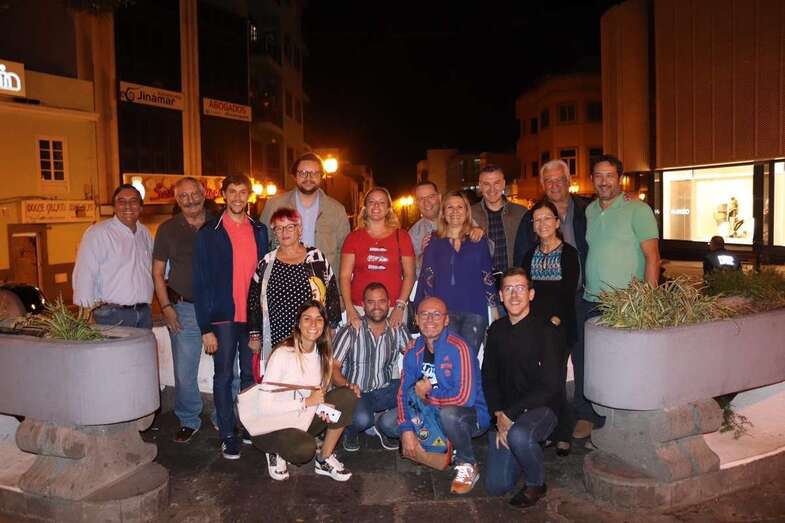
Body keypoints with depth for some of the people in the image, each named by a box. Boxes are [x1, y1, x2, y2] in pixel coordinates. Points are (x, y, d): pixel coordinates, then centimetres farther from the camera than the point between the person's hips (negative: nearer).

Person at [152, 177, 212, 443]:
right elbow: (158, 272, 7)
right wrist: (166, 307, -3)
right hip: (184, 309, 0)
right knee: (184, 373, 4)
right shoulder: (168, 229, 4)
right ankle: (188, 421, 23)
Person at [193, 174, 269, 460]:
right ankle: (227, 435, 18)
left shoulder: (259, 231, 8)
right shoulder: (209, 233, -2)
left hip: (254, 316, 3)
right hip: (223, 317, -3)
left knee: (251, 375, 11)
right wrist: (205, 328, -10)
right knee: (224, 377, 6)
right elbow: (201, 282, -5)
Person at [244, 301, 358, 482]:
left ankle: (324, 460, -2)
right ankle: (277, 452, 0)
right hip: (272, 426, -6)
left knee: (346, 396, -15)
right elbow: (265, 406, -21)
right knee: (305, 449, -36)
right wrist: (307, 402, -22)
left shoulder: (323, 354, 0)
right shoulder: (283, 354, -19)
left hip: (304, 421, 6)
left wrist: (321, 404, -14)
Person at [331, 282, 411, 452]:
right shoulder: (350, 332, -9)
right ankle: (351, 430, 6)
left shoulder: (398, 330, 1)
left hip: (384, 391, 4)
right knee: (361, 419, -34)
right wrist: (347, 385, -34)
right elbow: (333, 366, -14)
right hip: (356, 392, -3)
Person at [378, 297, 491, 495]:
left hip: (472, 415, -6)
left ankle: (467, 466, -9)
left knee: (449, 413, -39)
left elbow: (465, 398, -31)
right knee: (386, 422, -7)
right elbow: (404, 392, -2)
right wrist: (406, 430, -16)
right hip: (431, 413, 7)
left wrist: (428, 394, -15)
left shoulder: (458, 348, -23)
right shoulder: (413, 351, -2)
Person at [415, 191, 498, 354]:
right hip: (444, 311, 0)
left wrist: (494, 308, 8)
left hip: (474, 312, 1)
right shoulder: (434, 243, 9)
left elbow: (488, 277, 12)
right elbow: (427, 278, 6)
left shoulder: (478, 242, 10)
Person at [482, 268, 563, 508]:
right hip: (505, 414, 5)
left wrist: (510, 413, -18)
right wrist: (499, 415, -8)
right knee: (496, 486, -3)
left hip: (540, 408, -4)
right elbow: (488, 378, 7)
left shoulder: (546, 332, -12)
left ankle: (536, 483, -6)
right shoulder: (496, 330, 4)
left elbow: (550, 386, -16)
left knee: (518, 435, -38)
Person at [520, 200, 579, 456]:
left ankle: (563, 436, 9)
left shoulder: (569, 253, 1)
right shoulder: (530, 255, 15)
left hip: (560, 327, -4)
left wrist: (557, 318, -16)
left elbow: (569, 292, -5)